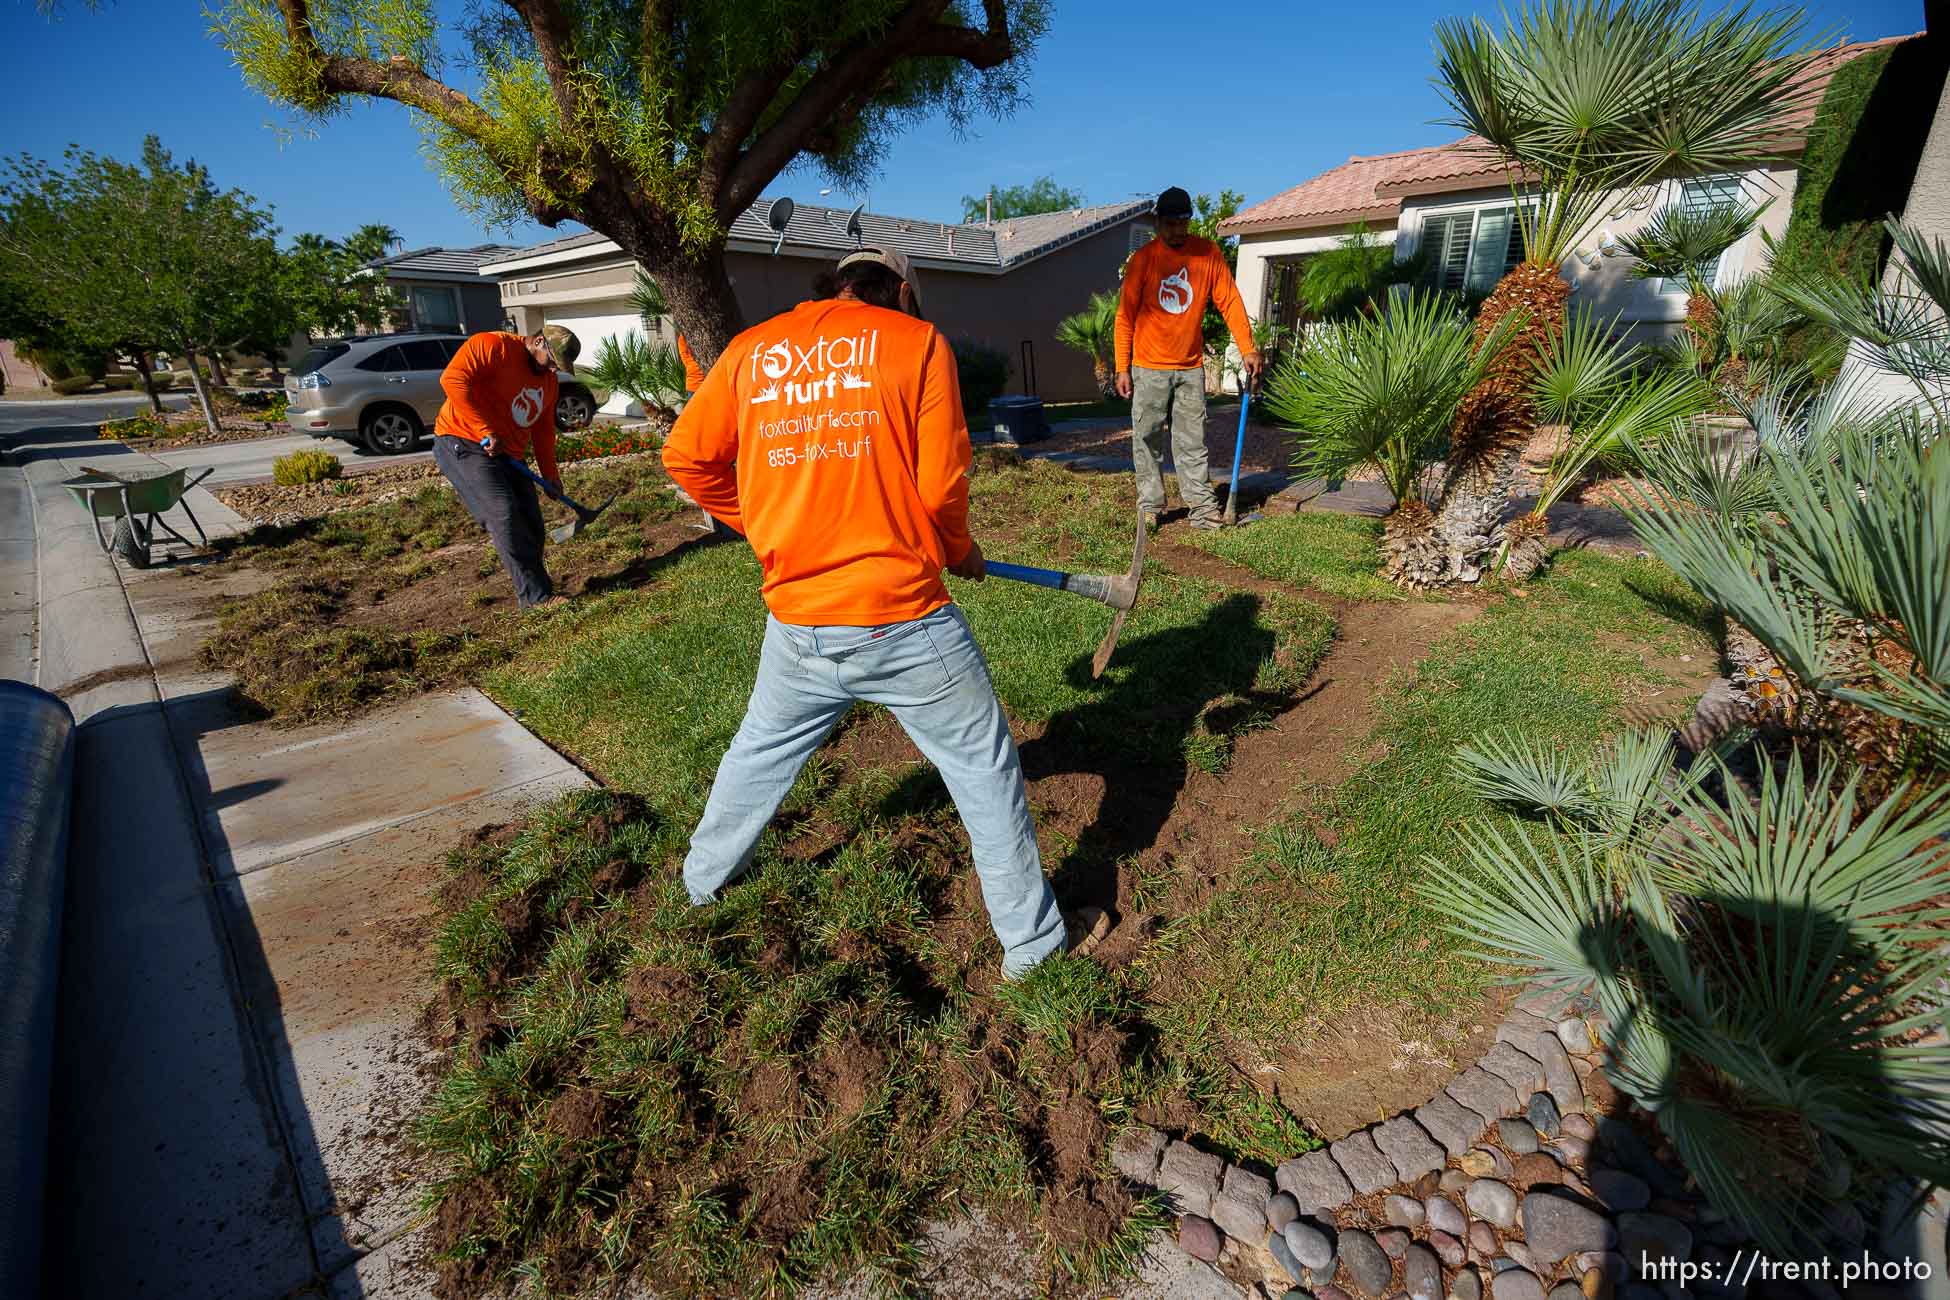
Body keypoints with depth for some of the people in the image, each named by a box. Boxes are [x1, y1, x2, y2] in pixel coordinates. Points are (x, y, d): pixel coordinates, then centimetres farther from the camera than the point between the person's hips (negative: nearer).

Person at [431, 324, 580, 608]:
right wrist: (486, 431, -24)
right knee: (504, 514, -21)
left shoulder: (548, 379, 14)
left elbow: (543, 429, 20)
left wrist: (551, 475, 16)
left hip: (507, 456, 8)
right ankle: (536, 595, -20)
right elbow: (453, 379, -22)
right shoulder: (492, 345, -11)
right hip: (463, 444, -8)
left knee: (530, 524, -1)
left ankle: (532, 590, 11)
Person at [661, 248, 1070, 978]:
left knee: (760, 750, 28)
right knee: (984, 765, 12)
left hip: (794, 622, 5)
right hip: (902, 618, -4)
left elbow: (687, 456, 12)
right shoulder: (916, 341, 1)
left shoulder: (752, 349, 11)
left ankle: (703, 878, 50)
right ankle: (1032, 941, 24)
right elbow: (942, 487, -5)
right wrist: (958, 553, 14)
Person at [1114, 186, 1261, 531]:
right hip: (1149, 368, -1)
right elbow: (1125, 316, -3)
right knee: (1147, 441, 2)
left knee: (1193, 441, 4)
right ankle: (1150, 506, 11)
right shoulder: (1143, 259, -4)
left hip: (1190, 367, 2)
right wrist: (1122, 368, -7)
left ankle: (1202, 506, 6)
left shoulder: (1209, 253, 1)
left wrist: (1247, 348, -10)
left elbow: (1229, 301, 0)